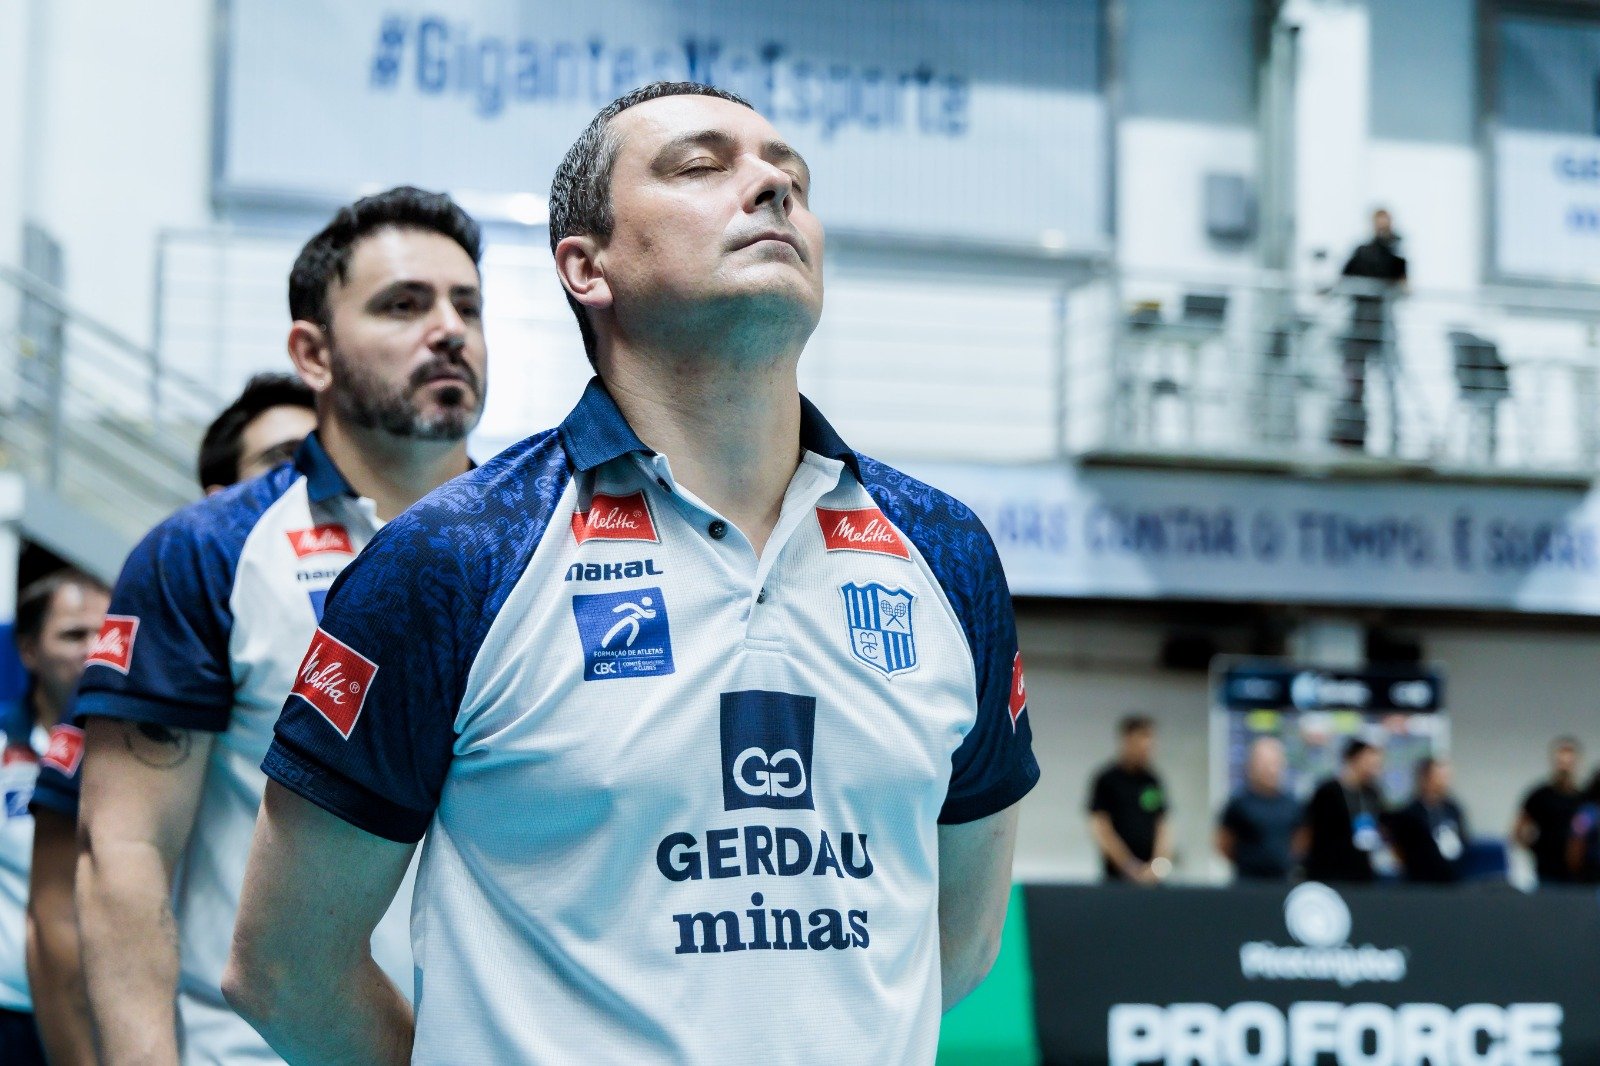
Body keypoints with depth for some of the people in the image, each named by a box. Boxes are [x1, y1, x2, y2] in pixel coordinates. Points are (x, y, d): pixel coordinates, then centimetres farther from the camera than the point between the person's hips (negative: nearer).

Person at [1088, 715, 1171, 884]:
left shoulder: (1154, 781, 11)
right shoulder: (1106, 780, -2)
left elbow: (1163, 827, 9)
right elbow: (1100, 829, -7)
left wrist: (1159, 866, -7)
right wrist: (1132, 869, -11)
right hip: (1118, 875, -4)